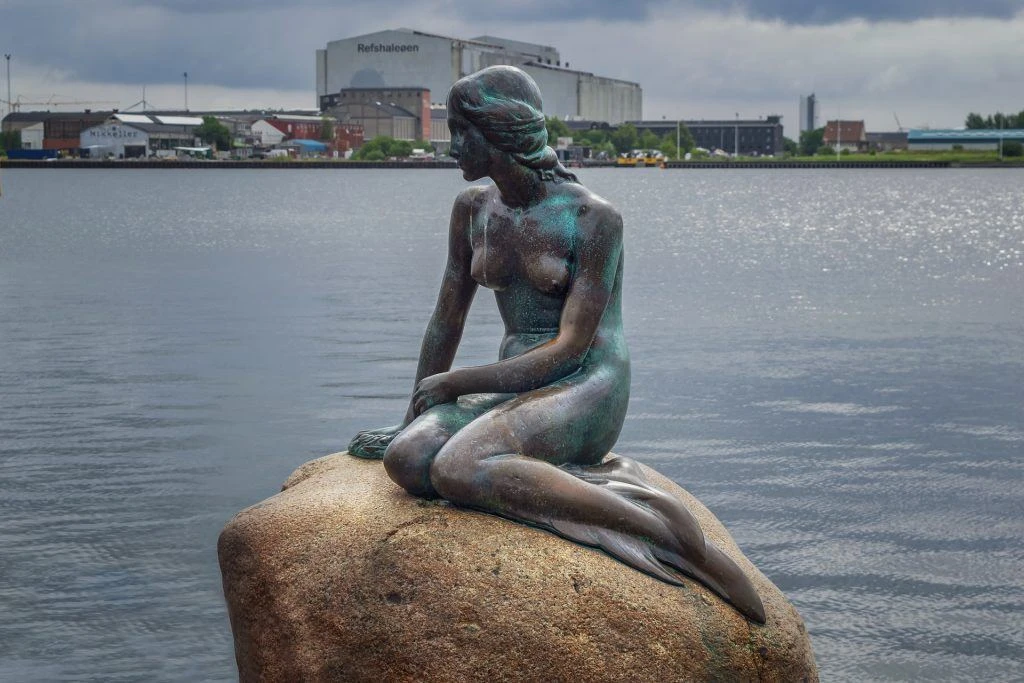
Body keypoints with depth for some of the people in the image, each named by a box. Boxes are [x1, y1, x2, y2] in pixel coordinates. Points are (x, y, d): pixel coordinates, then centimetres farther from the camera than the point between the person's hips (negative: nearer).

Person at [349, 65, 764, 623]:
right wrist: (412, 421, 19)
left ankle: (670, 532, -31)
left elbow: (569, 348, -14)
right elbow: (447, 320, 17)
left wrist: (454, 383, -10)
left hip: (587, 390, -6)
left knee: (457, 469, -35)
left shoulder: (592, 217, -11)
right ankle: (598, 485, -23)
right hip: (513, 389, 6)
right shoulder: (474, 208, 9)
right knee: (407, 459, -27)